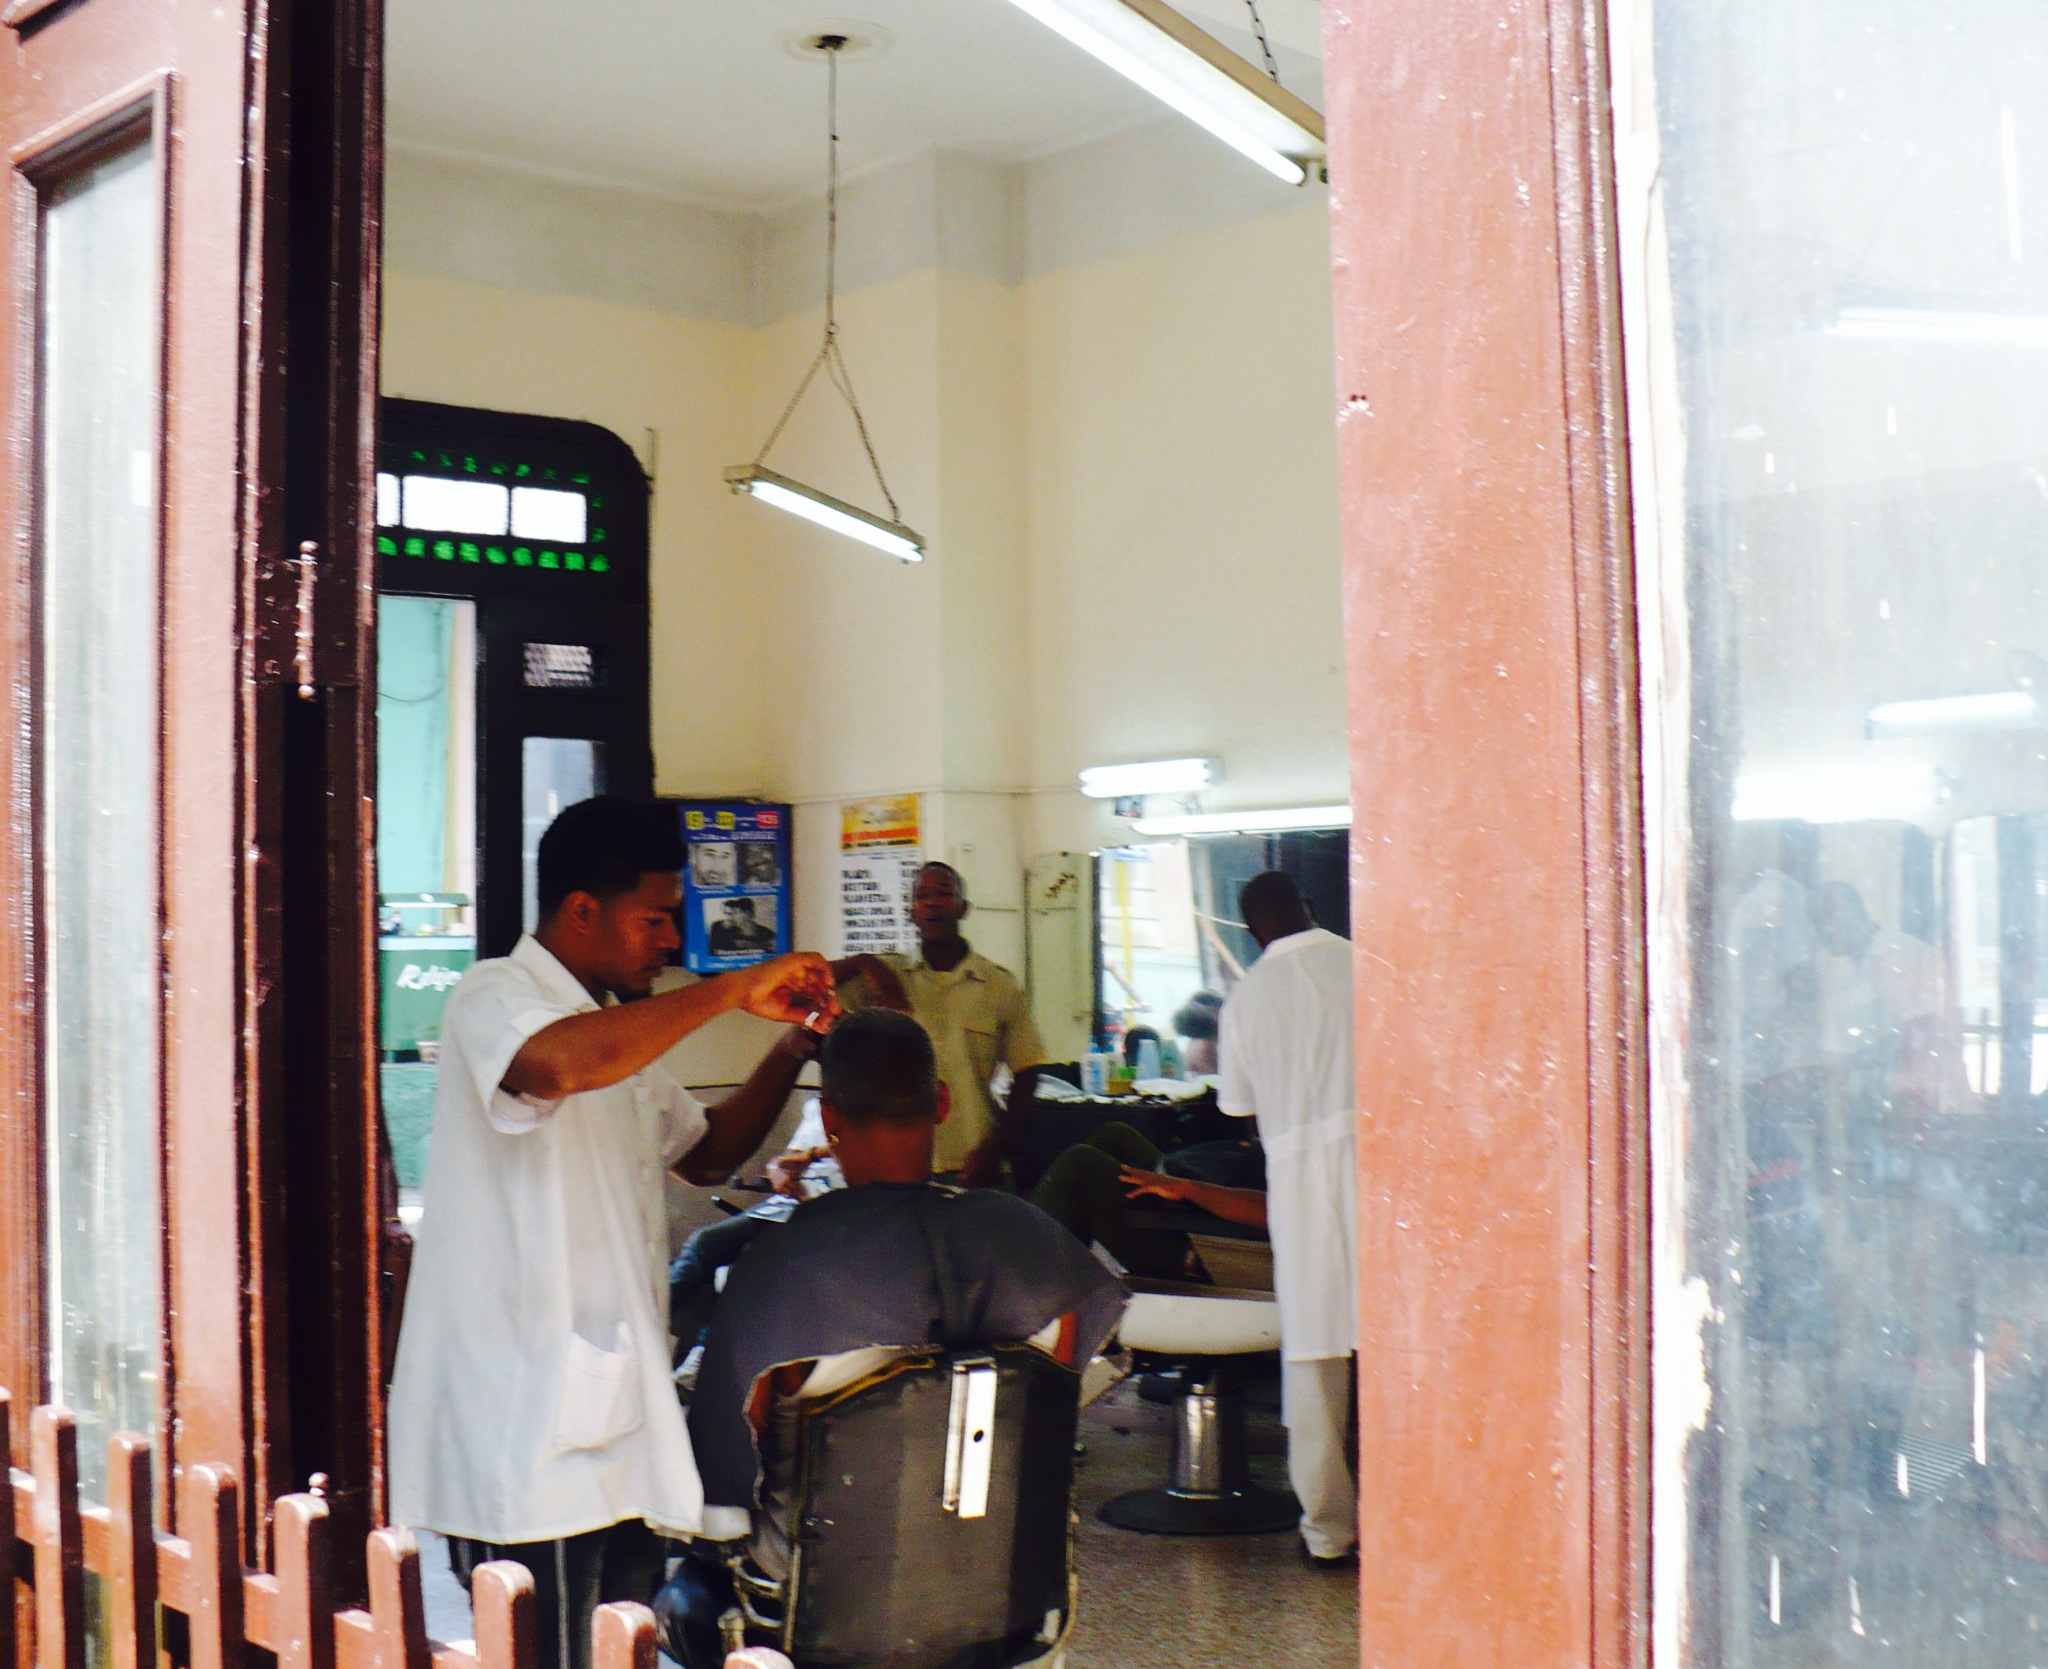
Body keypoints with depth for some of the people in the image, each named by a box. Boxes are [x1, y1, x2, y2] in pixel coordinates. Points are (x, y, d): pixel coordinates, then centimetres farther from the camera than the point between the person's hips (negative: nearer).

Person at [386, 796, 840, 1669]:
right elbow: (557, 1065, -34)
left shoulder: (619, 1028, 21)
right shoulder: (494, 997, -10)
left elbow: (704, 1151, 28)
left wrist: (790, 1051, 12)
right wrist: (733, 990, -26)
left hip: (614, 1423, 9)